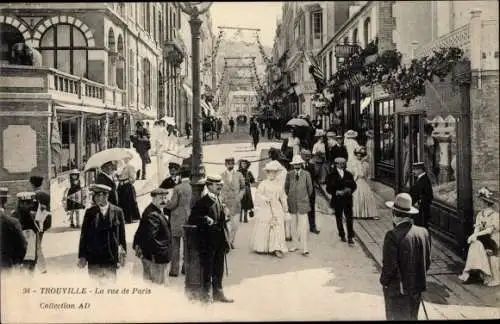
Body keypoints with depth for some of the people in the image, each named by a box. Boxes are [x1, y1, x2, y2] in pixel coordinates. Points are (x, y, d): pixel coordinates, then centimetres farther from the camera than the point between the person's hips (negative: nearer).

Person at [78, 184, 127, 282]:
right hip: (94, 257, 1)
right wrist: (82, 256, 0)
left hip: (111, 257, -1)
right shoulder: (89, 212, 2)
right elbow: (84, 235, 3)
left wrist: (123, 254, 3)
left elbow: (122, 234, 3)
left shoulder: (117, 211, 0)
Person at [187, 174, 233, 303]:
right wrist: (205, 220, -29)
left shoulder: (219, 201, 13)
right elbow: (191, 220, -17)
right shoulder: (202, 202, -13)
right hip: (207, 243, -7)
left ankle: (218, 293, 28)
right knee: (207, 269, 4)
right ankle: (205, 295, 17)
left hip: (220, 242, 7)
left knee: (219, 270, 16)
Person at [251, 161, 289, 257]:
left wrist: (285, 208, 17)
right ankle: (260, 248, 17)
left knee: (278, 229, -5)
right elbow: (258, 194, -9)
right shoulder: (263, 184, -2)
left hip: (277, 208, 3)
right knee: (263, 228, 3)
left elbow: (283, 197, 16)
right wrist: (266, 199, -20)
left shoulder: (279, 184, 10)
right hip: (265, 209, -3)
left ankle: (276, 249, -6)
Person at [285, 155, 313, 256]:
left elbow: (310, 188, 9)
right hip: (292, 203, 2)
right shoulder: (289, 174, 4)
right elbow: (286, 187, 15)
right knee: (294, 225, 9)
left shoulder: (306, 174, -1)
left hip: (303, 202, -2)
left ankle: (304, 249, -6)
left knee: (303, 226, -6)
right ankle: (294, 245, 19)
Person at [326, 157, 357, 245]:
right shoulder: (331, 175, -1)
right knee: (339, 218, 9)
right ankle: (342, 235, 23)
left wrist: (350, 190, -10)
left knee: (349, 218, -6)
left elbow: (354, 185, 10)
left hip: (348, 200, 1)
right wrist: (336, 192, -18)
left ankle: (350, 237, -4)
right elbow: (328, 188, -4)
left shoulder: (348, 174, 7)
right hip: (337, 200, -1)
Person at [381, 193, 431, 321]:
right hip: (417, 287, 6)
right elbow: (427, 261, 5)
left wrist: (384, 281, -3)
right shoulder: (423, 232, -4)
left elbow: (389, 265, -20)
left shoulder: (393, 236, -23)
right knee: (412, 317, 20)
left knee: (397, 317, 8)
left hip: (397, 290, -5)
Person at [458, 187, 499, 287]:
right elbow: (477, 227, 4)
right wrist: (474, 235, -18)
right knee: (475, 245, -26)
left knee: (477, 245, -30)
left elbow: (490, 230, -15)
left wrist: (476, 235, -22)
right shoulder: (480, 214, 13)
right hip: (481, 238, 5)